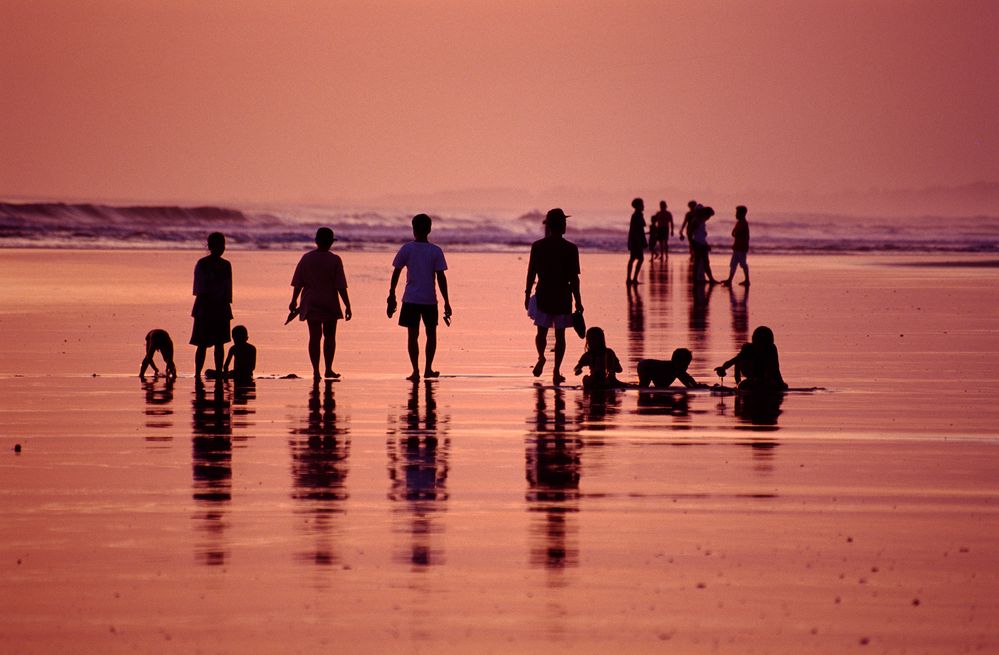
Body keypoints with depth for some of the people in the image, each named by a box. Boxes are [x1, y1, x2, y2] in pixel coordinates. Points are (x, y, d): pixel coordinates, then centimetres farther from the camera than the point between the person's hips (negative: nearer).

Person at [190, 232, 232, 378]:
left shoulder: (226, 265, 11)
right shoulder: (202, 264, -3)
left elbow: (228, 289, 13)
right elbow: (199, 289, -6)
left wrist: (227, 308, 6)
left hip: (221, 309, 4)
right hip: (205, 309, -4)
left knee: (220, 343, 4)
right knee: (202, 344, -6)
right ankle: (197, 374, -3)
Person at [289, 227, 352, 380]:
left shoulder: (306, 258, 0)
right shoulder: (335, 260, -8)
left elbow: (298, 283, 3)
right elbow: (341, 287, -9)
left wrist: (294, 301, 14)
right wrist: (347, 306, -4)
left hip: (311, 304, 2)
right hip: (330, 304, -2)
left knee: (314, 337, 4)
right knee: (330, 336, 10)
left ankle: (316, 370, -1)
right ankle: (328, 369, 8)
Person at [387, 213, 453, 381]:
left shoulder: (406, 249, -1)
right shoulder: (436, 251, -3)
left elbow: (396, 274, 4)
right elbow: (441, 278, -5)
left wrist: (391, 297, 14)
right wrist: (446, 303, -1)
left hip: (410, 299, 0)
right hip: (430, 299, 0)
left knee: (413, 335, 2)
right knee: (431, 333, 16)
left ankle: (415, 371, -5)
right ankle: (428, 369, 17)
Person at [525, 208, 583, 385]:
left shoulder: (538, 246, -4)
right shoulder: (570, 249, -9)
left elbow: (531, 274, 0)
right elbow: (574, 279, -8)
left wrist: (527, 295, 12)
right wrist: (578, 302, 0)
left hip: (543, 297, 1)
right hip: (563, 297, -1)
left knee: (542, 331, 17)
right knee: (560, 334, 8)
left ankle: (541, 357, -3)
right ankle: (556, 371, 8)